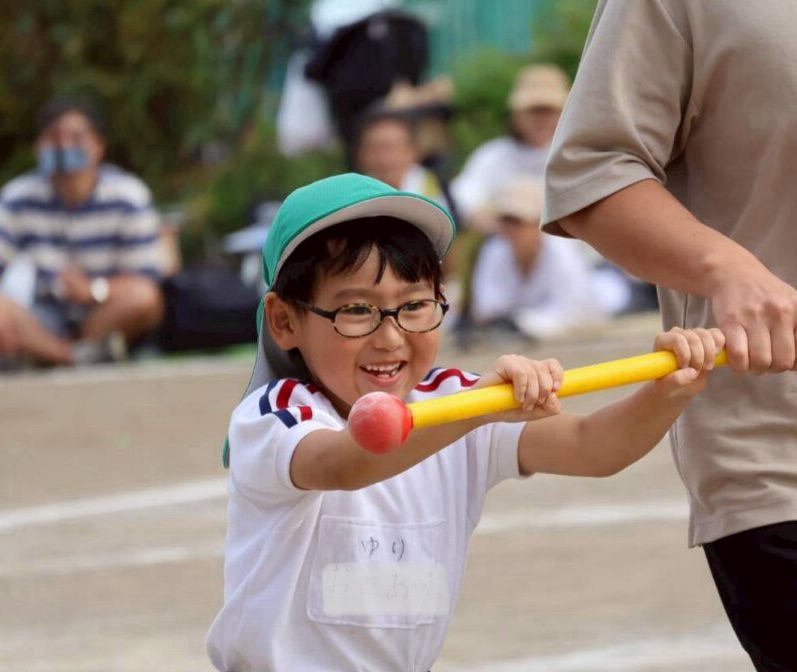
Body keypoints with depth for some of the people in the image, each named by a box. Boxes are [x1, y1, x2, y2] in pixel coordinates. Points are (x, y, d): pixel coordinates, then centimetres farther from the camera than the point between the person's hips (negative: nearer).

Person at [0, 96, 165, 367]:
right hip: (48, 320, 2)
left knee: (143, 298, -34)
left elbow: (146, 282, -15)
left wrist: (93, 289, -34)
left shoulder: (128, 198, -13)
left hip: (108, 316, -2)